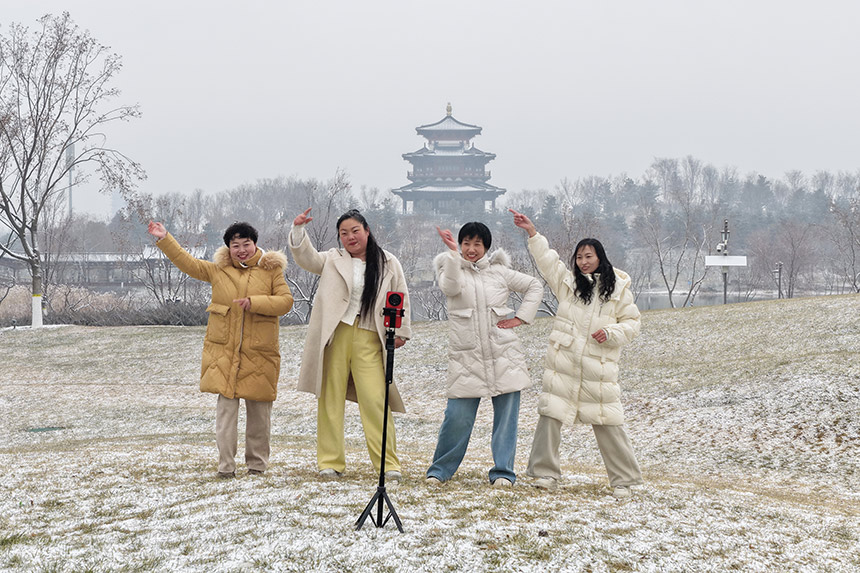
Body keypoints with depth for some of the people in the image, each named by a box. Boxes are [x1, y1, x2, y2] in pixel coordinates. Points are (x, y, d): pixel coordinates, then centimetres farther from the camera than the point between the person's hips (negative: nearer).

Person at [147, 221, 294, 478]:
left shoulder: (271, 270, 4)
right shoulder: (218, 270, 11)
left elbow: (286, 301, -4)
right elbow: (187, 263, 15)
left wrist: (254, 302, -16)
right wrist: (164, 239, 11)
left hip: (259, 352, -1)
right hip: (224, 350, 1)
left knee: (259, 409, 5)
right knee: (226, 405, -5)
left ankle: (257, 464, 18)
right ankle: (225, 465, -1)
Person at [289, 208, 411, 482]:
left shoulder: (388, 263, 11)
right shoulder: (333, 260, 12)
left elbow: (400, 298, 14)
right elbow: (305, 257, 0)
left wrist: (401, 331, 8)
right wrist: (298, 230, -15)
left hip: (369, 339, -1)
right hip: (335, 336, 1)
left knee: (376, 400, -8)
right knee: (331, 398, 2)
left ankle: (388, 463, -3)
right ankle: (330, 462, 9)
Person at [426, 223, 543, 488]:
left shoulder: (500, 272, 13)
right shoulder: (451, 268, 7)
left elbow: (535, 286, 21)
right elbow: (450, 287, -17)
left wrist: (521, 317, 9)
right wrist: (452, 252, -24)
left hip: (503, 355, 2)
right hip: (466, 357, -2)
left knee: (506, 416, 0)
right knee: (457, 416, -6)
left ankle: (503, 471, 10)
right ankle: (440, 470, 11)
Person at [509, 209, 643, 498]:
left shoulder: (618, 288, 6)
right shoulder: (568, 282, 11)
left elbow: (632, 323, 8)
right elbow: (546, 258, 7)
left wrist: (611, 332, -9)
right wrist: (532, 232, -3)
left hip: (599, 367, -2)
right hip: (563, 363, 2)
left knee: (609, 424, -1)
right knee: (550, 414, -1)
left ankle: (622, 479, 10)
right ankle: (545, 472, 12)